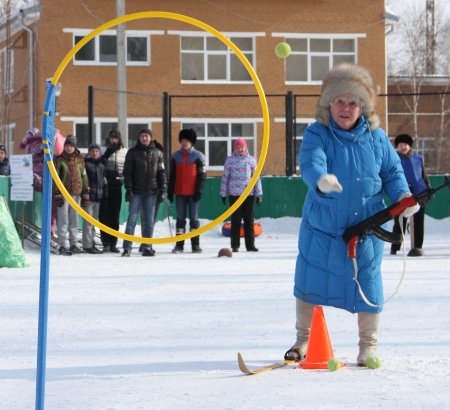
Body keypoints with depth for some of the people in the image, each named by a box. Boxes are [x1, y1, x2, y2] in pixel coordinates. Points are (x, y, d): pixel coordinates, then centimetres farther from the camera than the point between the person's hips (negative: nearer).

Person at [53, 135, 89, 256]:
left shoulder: (80, 159, 10)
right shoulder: (59, 160, 0)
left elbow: (83, 176, 14)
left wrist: (85, 193, 11)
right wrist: (56, 194, -9)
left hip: (76, 193, 4)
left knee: (74, 220, 10)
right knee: (63, 220, -4)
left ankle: (74, 244, 16)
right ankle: (63, 246, -3)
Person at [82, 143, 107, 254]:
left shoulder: (101, 165, 16)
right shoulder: (86, 164, -5)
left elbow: (104, 181, 21)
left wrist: (105, 195, 15)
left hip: (98, 196, 7)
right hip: (88, 196, -7)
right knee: (88, 221, -8)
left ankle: (92, 243, 21)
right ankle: (87, 245, -7)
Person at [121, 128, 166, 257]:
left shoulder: (157, 153, 8)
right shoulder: (133, 152, 3)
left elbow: (161, 172, 9)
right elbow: (127, 172, 0)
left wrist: (162, 190, 2)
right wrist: (128, 189, -10)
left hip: (151, 192, 2)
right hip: (136, 192, -2)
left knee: (149, 221, 3)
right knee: (132, 218, -5)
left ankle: (147, 247, 8)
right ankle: (127, 248, -5)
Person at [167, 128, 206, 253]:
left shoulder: (198, 156, 0)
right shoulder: (175, 156, 9)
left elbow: (202, 175, -3)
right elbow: (171, 175, 12)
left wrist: (199, 191, -10)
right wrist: (170, 191, 6)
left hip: (193, 192, -3)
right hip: (179, 193, 3)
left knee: (194, 218, 2)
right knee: (180, 218, 5)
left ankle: (195, 244, 6)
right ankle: (179, 245, 7)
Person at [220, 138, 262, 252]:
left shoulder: (251, 160, 6)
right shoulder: (230, 160, 3)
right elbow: (225, 177, 5)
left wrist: (259, 194, 3)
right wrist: (223, 194, 2)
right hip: (234, 194, -1)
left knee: (249, 220, 4)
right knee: (236, 221, 2)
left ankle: (250, 245, 9)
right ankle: (235, 245, 7)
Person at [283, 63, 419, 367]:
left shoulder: (376, 137, -1)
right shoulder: (316, 135, -9)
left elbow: (393, 171, 8)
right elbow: (311, 163, -27)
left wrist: (402, 195, -11)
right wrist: (320, 180, -49)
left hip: (366, 230, 0)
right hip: (321, 229, 0)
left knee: (367, 285, 2)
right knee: (309, 284, 9)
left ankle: (369, 345, 20)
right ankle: (302, 340, 29)